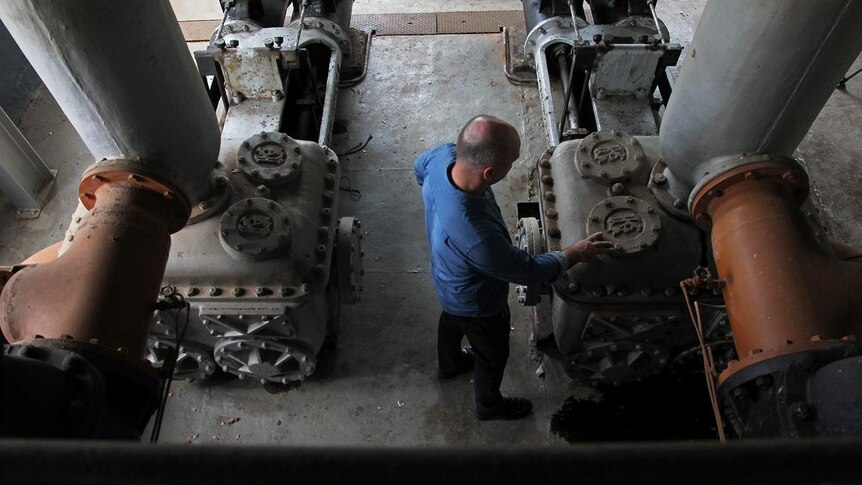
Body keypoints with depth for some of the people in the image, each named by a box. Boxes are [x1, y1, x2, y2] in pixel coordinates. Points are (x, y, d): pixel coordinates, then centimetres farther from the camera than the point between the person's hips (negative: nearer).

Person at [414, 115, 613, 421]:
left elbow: (419, 168, -2)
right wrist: (575, 254, -14)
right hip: (477, 305, -6)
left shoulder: (442, 156, -30)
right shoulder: (477, 236, -50)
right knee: (493, 355, 25)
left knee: (452, 320, 37)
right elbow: (527, 270, -30)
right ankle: (489, 405, 57)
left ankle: (449, 365, 69)